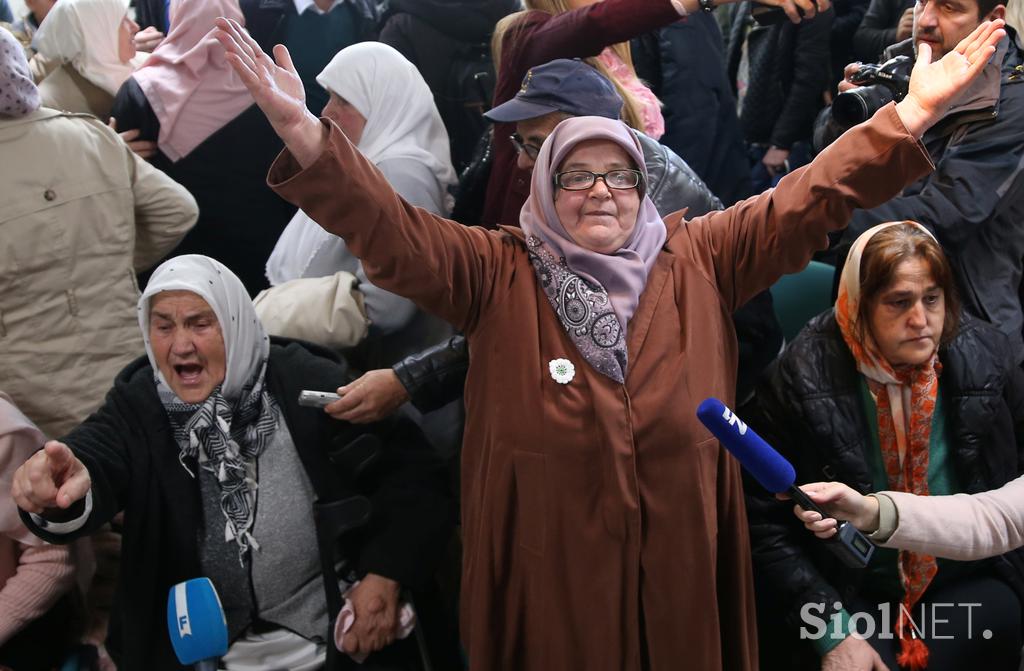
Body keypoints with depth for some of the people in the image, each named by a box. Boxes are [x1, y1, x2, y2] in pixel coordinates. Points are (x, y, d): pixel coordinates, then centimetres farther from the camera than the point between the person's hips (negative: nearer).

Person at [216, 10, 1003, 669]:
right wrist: (307, 137, -32)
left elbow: (806, 201, -3)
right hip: (547, 572, -1)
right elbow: (395, 235, -16)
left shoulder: (699, 261, 2)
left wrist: (911, 117, -13)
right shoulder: (498, 274, -4)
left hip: (681, 566, 2)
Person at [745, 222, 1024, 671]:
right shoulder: (803, 378, -13)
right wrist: (832, 631, -15)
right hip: (849, 595, -2)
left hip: (967, 582, 3)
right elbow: (766, 523, -11)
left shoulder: (985, 357, -3)